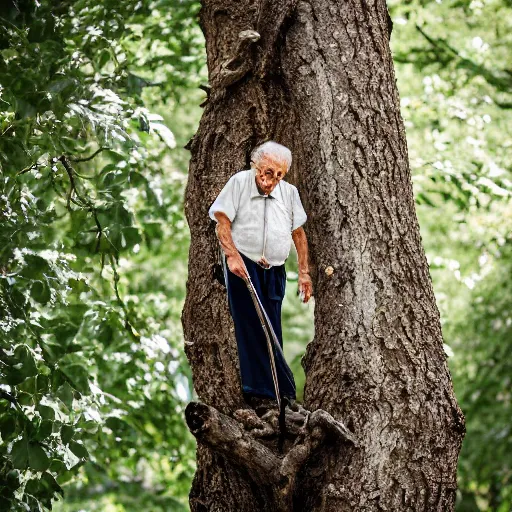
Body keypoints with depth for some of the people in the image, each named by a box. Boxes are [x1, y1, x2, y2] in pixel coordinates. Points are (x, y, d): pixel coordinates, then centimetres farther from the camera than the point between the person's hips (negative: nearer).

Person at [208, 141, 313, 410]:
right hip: (243, 265, -4)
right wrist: (232, 255, -23)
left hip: (274, 271, 4)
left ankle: (259, 390, 7)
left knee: (270, 330, 1)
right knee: (253, 327, -11)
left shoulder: (289, 192, 9)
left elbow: (298, 233, 15)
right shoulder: (239, 183, -3)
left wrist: (304, 272, 10)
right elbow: (222, 220, -9)